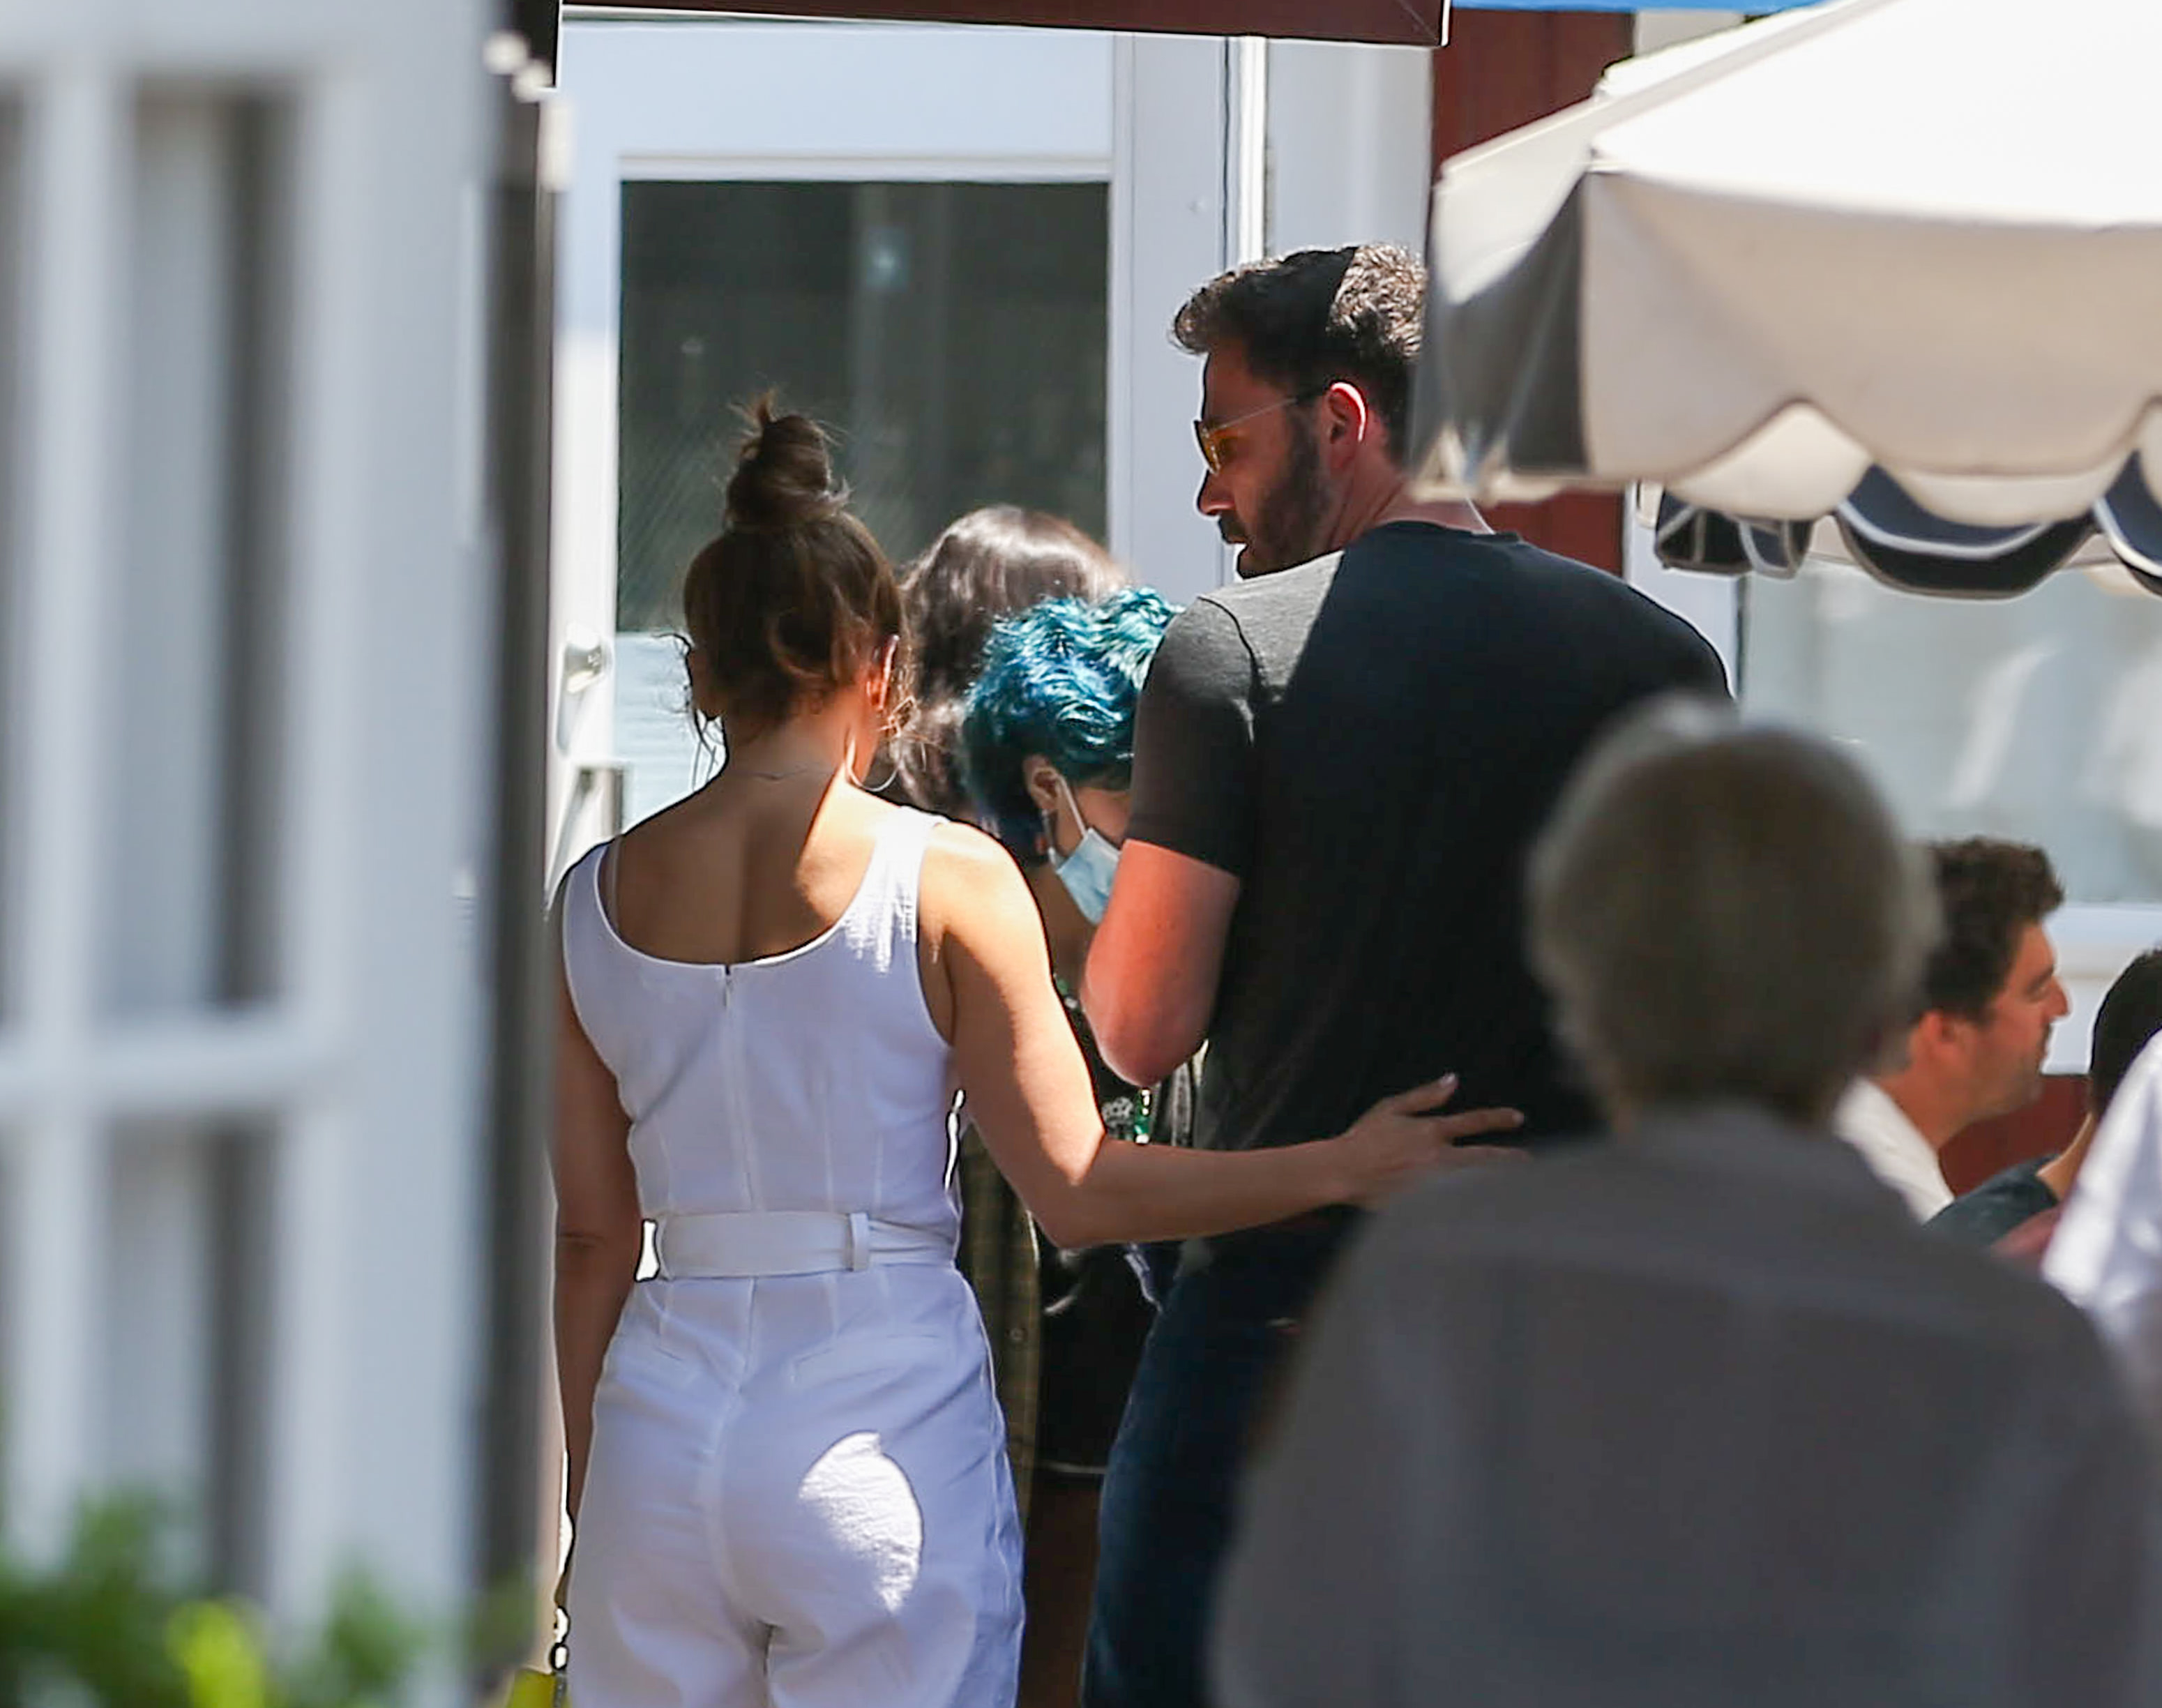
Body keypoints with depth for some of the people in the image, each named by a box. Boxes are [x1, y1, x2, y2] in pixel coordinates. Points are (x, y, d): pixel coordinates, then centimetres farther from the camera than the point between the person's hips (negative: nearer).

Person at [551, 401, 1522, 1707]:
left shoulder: (597, 897, 6)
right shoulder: (946, 878, -5)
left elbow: (592, 1233, 10)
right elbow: (1079, 1191, -8)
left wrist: (586, 1486, 18)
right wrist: (1344, 1167, -3)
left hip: (662, 1417, 3)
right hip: (884, 1425, -3)